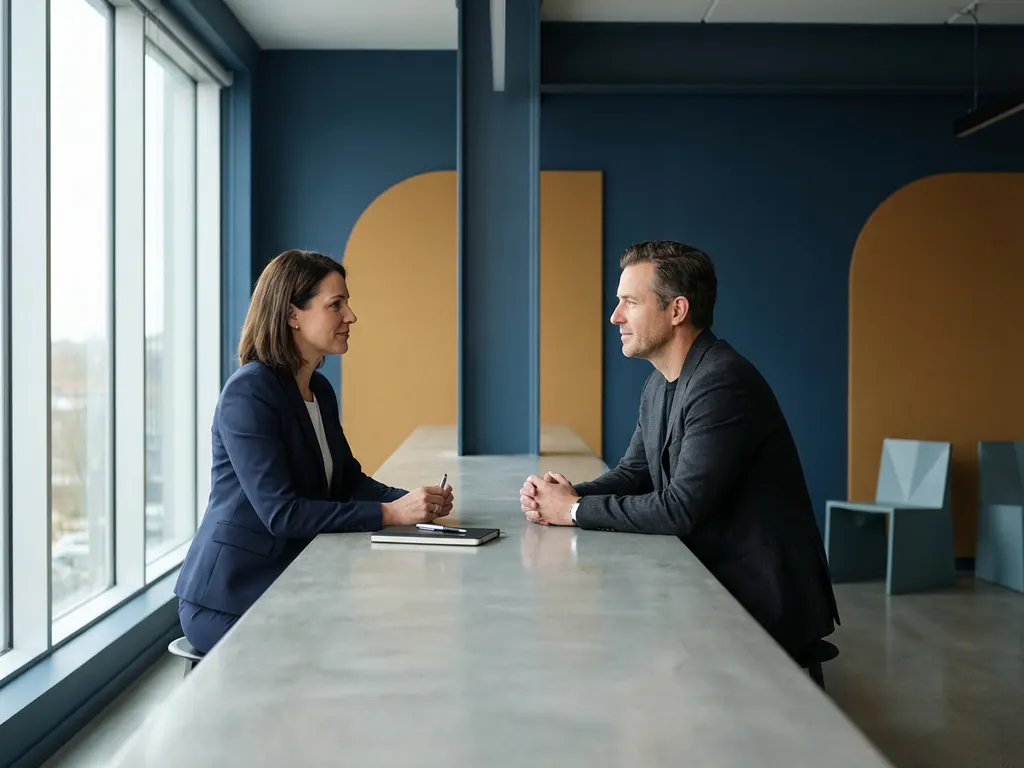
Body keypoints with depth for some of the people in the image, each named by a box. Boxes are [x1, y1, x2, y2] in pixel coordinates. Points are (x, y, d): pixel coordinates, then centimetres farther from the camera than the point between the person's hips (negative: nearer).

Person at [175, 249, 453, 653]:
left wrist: (413, 502, -9)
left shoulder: (320, 391, 10)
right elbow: (281, 512, -24)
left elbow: (348, 481, 11)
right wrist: (389, 514, -25)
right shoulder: (249, 392, -18)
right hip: (229, 602, -8)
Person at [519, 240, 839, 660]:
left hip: (761, 601, -8)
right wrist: (561, 497, -7)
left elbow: (680, 508, -26)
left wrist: (575, 510, -17)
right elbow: (634, 472, 13)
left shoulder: (723, 383, -22)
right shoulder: (659, 384, 8)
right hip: (709, 580, 8)